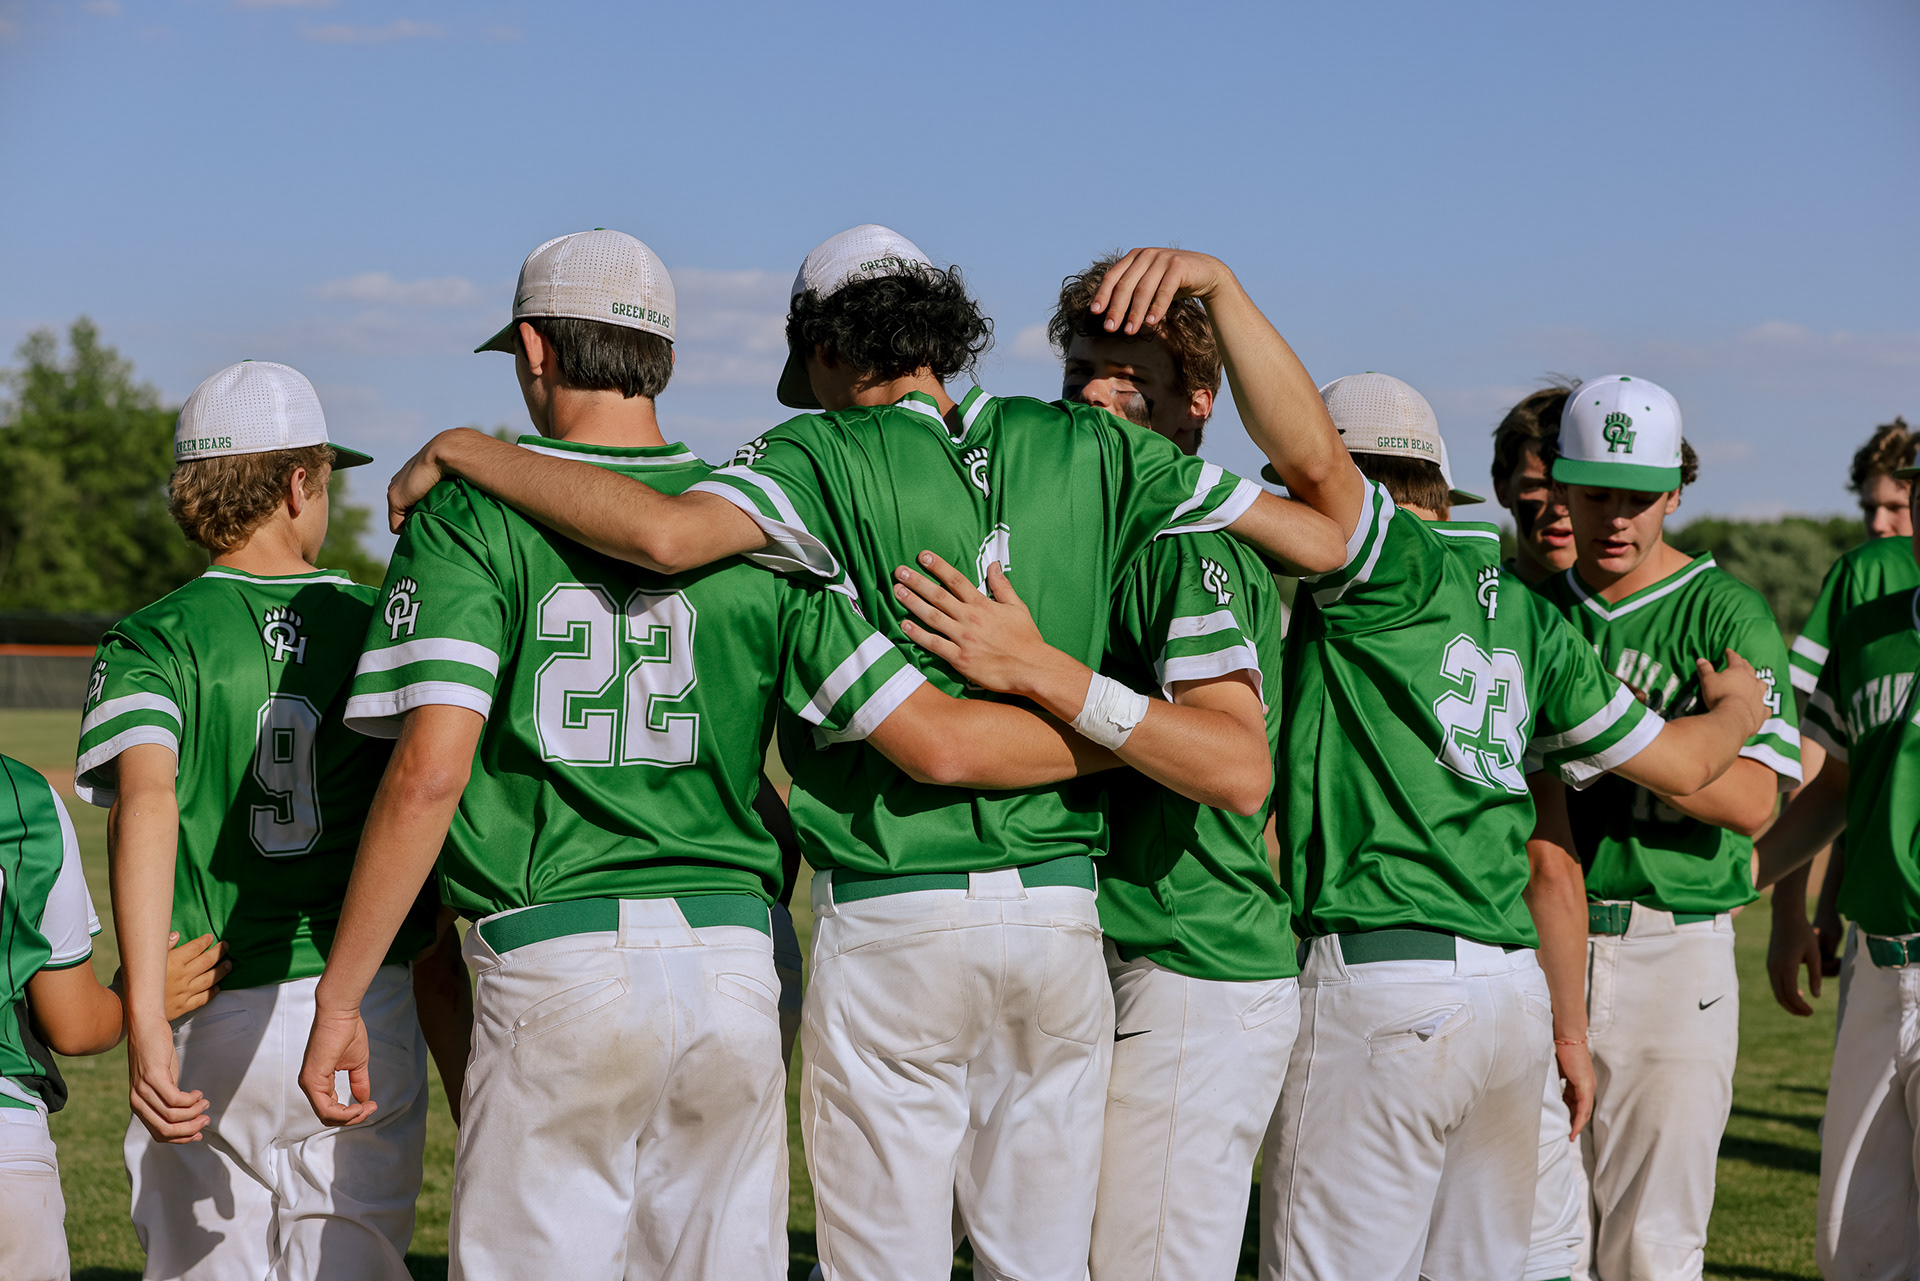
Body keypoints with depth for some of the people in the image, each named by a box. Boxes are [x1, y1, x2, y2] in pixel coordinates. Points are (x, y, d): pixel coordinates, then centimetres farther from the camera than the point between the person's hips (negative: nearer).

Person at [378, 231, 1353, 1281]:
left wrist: (462, 449, -12)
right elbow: (1326, 539, 9)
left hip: (892, 924, -4)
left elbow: (667, 533, -25)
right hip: (1060, 913, 4)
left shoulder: (831, 457, -7)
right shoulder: (1087, 449, 6)